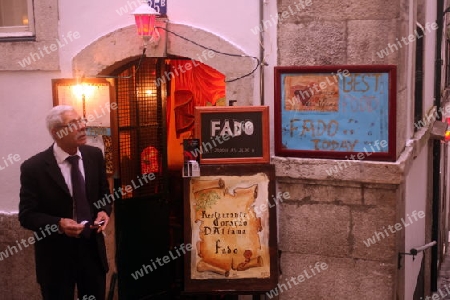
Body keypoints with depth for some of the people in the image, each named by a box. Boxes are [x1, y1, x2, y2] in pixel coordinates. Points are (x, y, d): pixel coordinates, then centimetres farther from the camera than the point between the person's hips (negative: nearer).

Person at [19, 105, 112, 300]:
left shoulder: (94, 155, -1)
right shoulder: (34, 167, -15)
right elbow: (27, 215, -11)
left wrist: (104, 211, -10)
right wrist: (58, 224, -28)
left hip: (92, 248, 4)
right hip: (56, 255, -4)